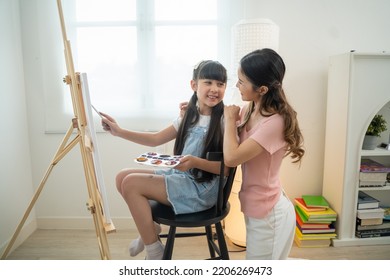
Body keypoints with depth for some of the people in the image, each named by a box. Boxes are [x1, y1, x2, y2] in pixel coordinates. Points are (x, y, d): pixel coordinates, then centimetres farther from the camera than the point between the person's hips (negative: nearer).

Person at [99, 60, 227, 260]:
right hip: (180, 176, 8)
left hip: (203, 188, -7)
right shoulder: (190, 116, 7)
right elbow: (156, 139, 11)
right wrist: (120, 132, 2)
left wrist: (196, 162, -31)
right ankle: (150, 227, 20)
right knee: (123, 177, 2)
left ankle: (154, 253, -1)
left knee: (131, 183, -16)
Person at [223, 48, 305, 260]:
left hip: (268, 215, -8)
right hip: (257, 208, 9)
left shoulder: (275, 122, -28)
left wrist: (230, 118, -18)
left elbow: (231, 157, -32)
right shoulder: (250, 109, -2)